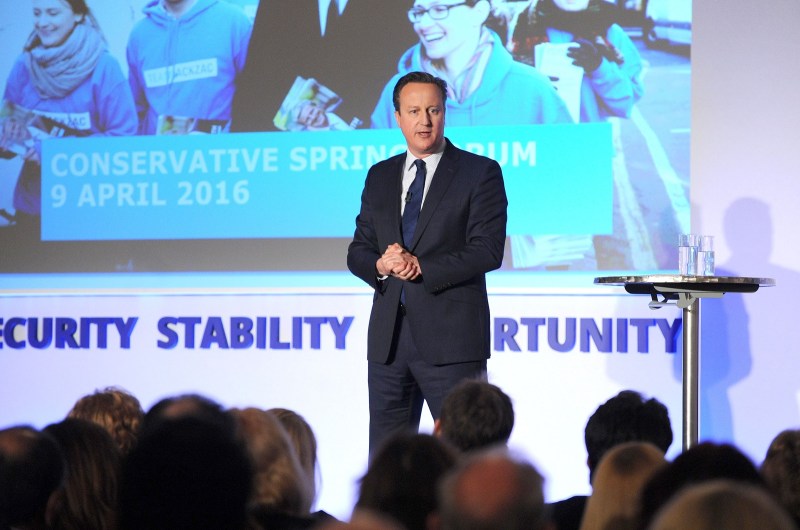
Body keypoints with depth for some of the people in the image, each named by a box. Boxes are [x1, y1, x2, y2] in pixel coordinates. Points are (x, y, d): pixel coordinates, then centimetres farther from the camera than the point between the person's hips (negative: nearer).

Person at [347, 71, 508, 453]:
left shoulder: (480, 173, -1)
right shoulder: (380, 177, 15)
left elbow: (488, 251, -9)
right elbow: (358, 250, 14)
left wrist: (421, 267, -17)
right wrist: (380, 265, -9)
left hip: (450, 339, -5)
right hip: (388, 339, 5)